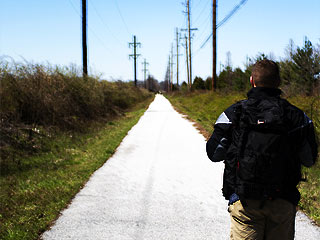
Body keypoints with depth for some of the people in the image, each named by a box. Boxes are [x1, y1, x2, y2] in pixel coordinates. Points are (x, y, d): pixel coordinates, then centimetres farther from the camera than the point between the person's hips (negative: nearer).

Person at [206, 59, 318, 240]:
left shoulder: (234, 113, -4)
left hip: (244, 200, -1)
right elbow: (310, 160, 6)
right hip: (283, 201, 2)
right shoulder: (296, 115, 0)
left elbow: (214, 154, -1)